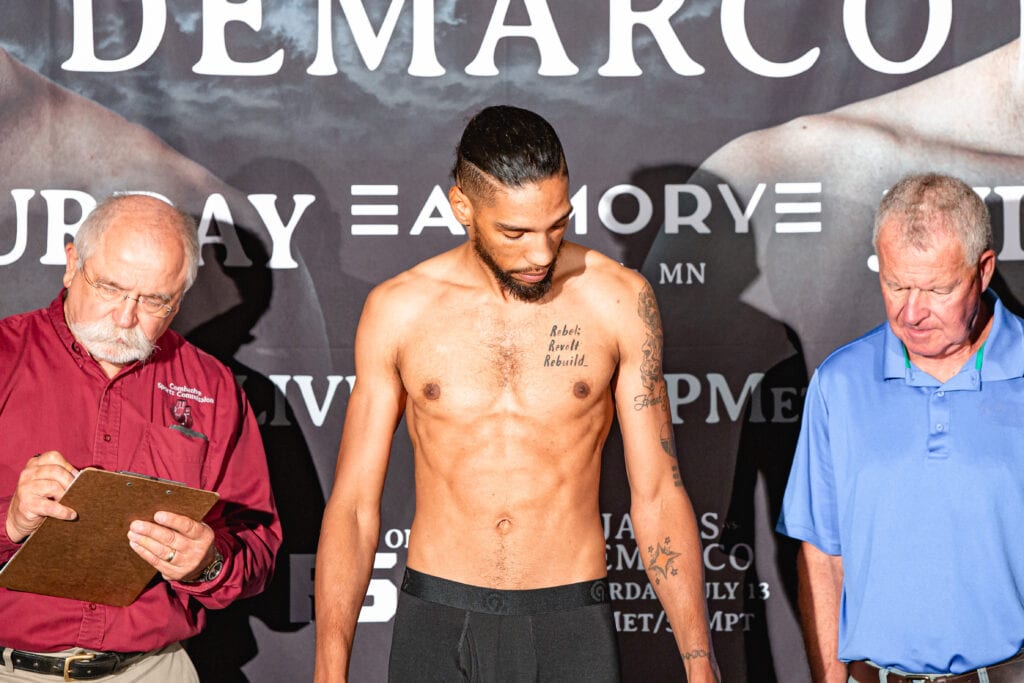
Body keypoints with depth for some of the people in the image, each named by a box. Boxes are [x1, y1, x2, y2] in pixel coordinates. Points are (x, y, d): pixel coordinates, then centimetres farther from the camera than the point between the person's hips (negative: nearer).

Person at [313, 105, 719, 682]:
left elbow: (658, 496, 0)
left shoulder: (617, 299, -4)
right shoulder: (399, 311, -3)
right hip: (437, 626, 1)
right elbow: (354, 505, 0)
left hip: (571, 630, 0)